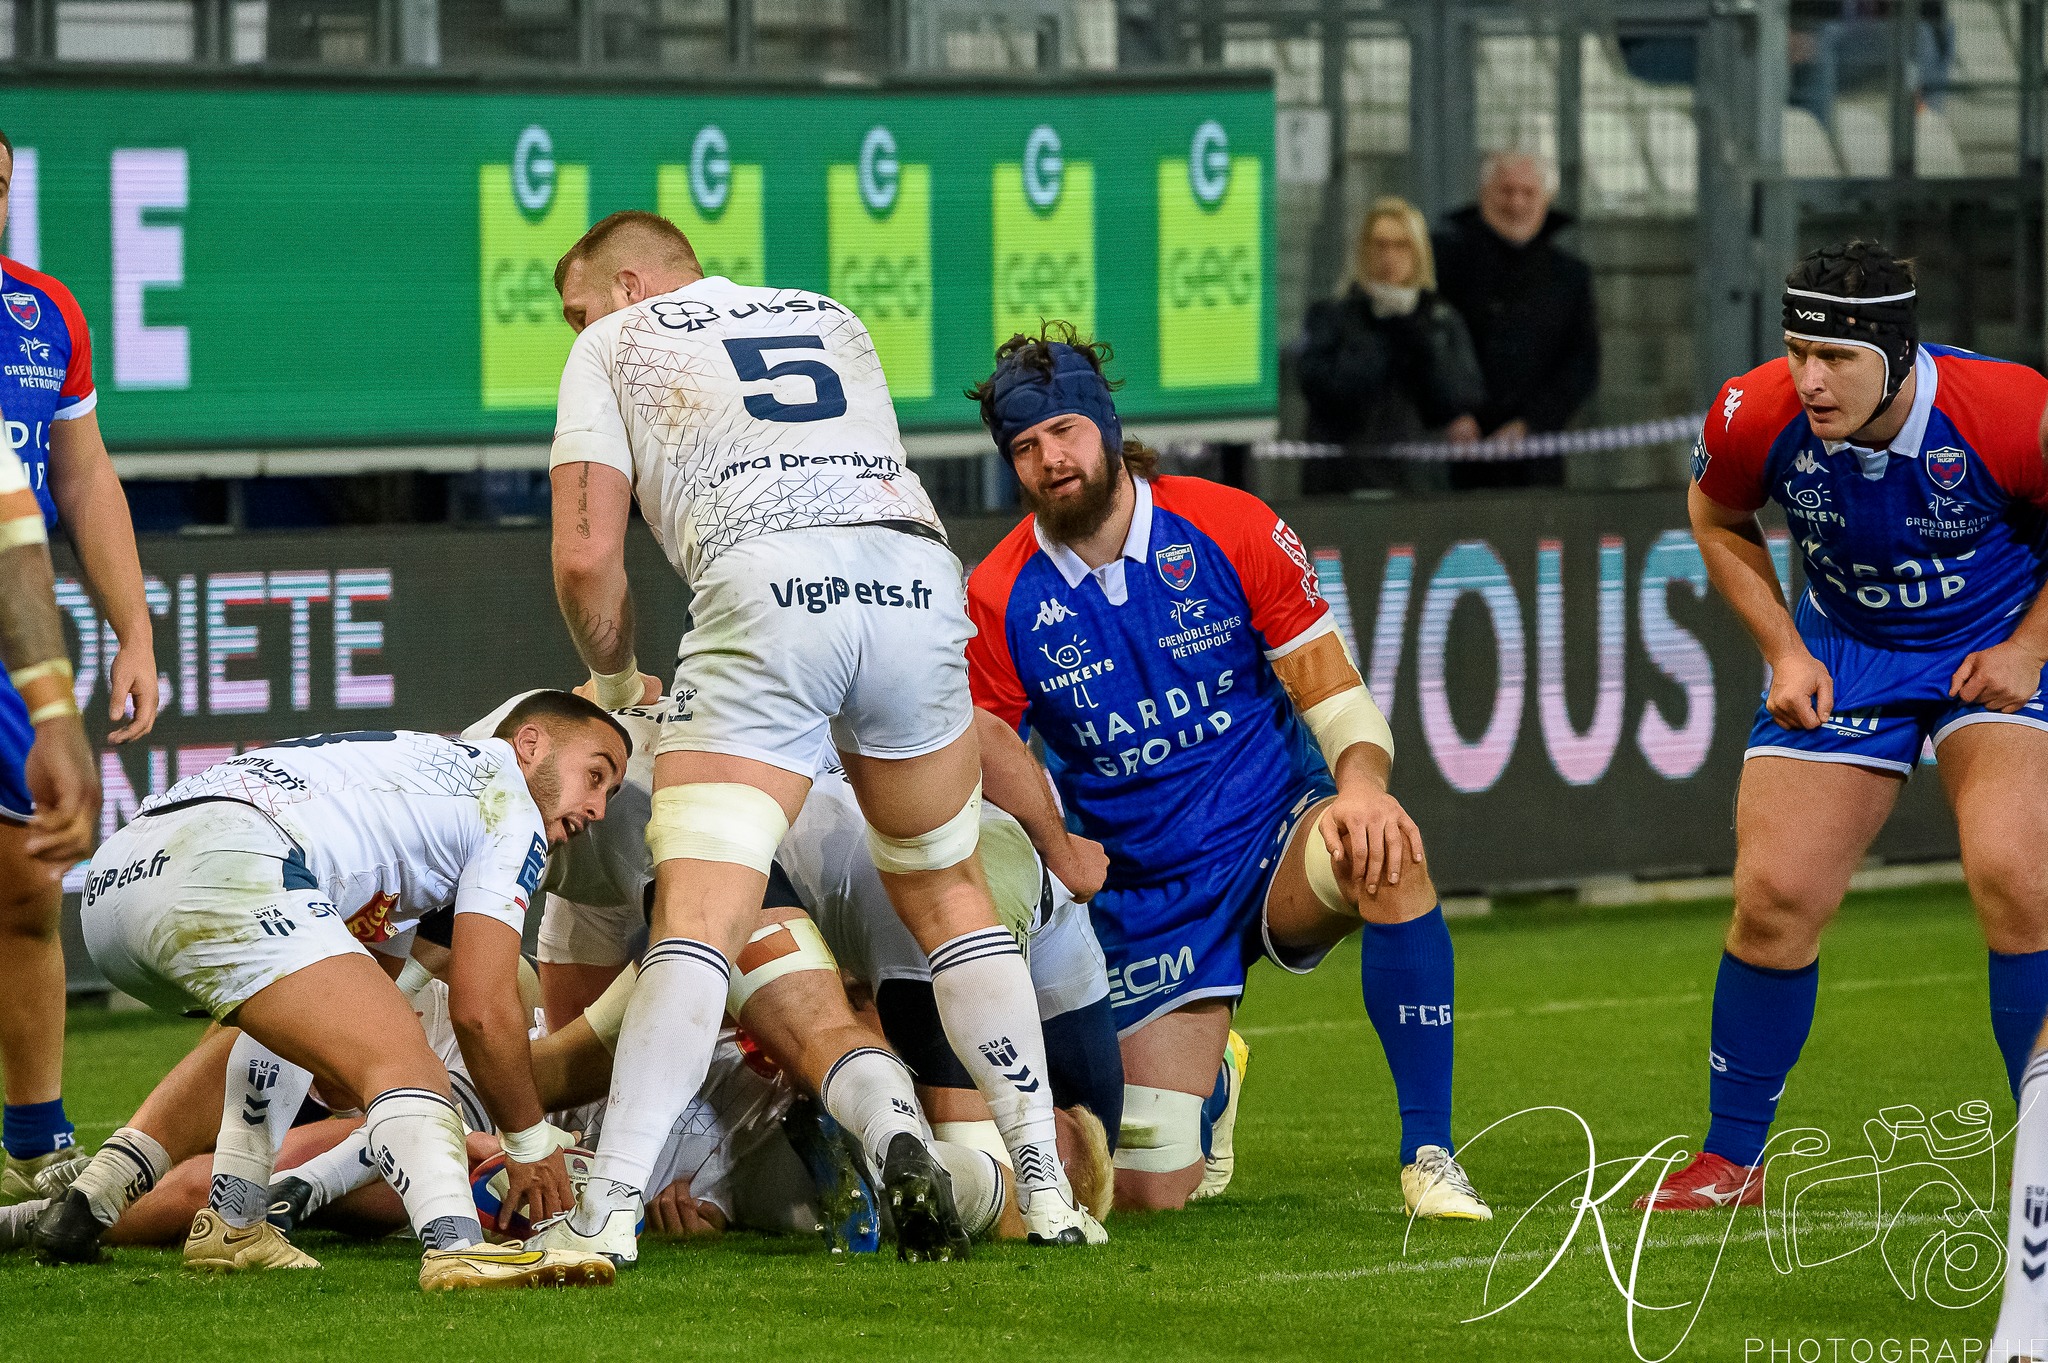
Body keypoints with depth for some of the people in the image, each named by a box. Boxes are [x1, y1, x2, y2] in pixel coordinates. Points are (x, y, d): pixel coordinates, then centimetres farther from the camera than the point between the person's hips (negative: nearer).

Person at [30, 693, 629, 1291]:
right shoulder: (510, 806, 15)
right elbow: (481, 1010, 7)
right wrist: (532, 1142, 19)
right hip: (225, 865, -9)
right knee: (399, 1059, -16)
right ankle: (459, 1247, -42)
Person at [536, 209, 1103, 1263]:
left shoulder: (615, 344, 21)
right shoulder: (832, 320, 35)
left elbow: (586, 555, 11)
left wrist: (614, 680, 29)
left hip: (764, 584, -4)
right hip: (920, 580, 4)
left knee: (698, 921, -9)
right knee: (946, 893, 20)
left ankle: (607, 1209, -19)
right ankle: (1046, 1186, 15)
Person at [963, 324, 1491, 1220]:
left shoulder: (1228, 529, -6)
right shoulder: (998, 601, -6)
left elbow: (1333, 692, -4)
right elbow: (979, 773, 3)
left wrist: (1362, 785, -26)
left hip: (1278, 841, -1)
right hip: (1146, 897, 1)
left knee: (1386, 858, -39)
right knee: (1157, 1188, -6)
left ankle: (1428, 1155, -27)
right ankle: (1210, 1077, 35)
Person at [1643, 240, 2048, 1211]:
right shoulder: (1755, 417, -21)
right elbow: (1717, 520, 4)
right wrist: (1785, 651, -3)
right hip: (1845, 649, 3)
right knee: (1774, 896, -5)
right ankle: (1730, 1160, 13)